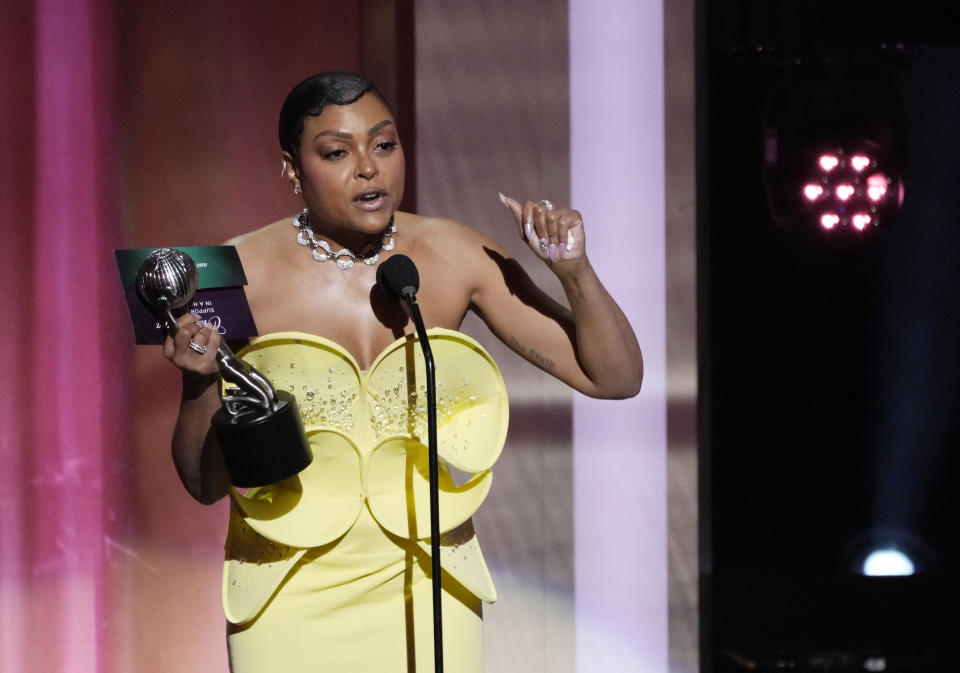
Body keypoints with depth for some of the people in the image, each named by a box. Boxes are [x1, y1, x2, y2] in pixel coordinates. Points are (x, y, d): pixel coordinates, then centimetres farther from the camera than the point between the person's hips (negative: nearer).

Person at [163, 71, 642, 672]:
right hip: (290, 605, -1)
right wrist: (200, 381, -25)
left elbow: (614, 378, -2)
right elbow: (206, 482, -7)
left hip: (426, 597, 2)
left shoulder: (455, 256, -4)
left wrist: (575, 272, -17)